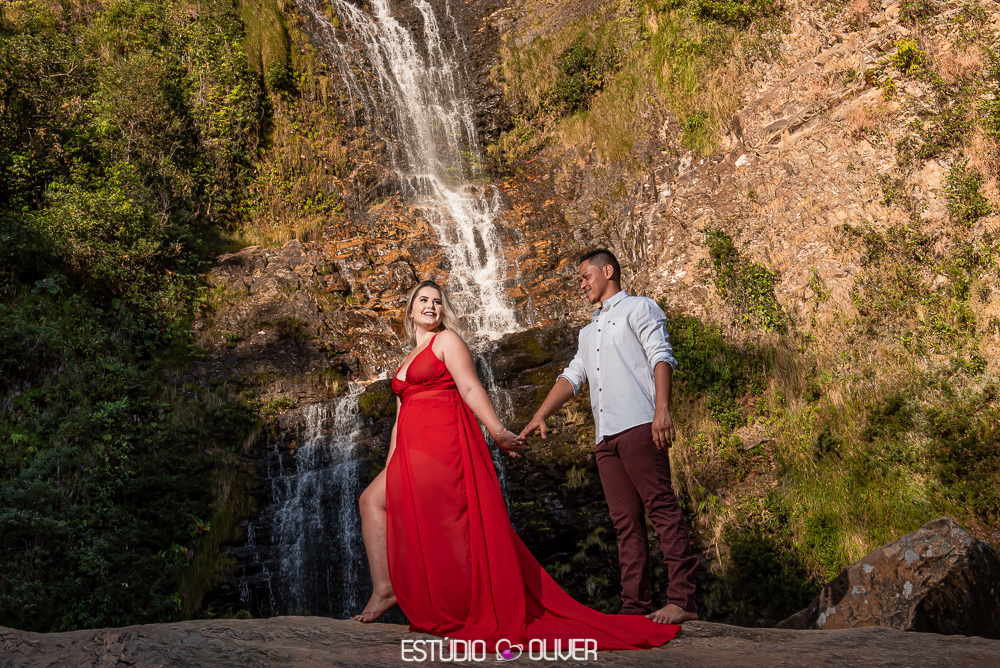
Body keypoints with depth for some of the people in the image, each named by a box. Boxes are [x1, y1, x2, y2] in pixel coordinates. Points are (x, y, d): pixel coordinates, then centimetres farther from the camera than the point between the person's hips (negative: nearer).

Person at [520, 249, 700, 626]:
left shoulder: (639, 308, 9)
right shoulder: (588, 333, 32)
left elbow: (661, 357, -4)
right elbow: (571, 378, 25)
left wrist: (662, 409, -18)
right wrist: (539, 417, 11)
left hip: (638, 425, -7)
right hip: (605, 436, 7)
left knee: (661, 507, -13)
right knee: (625, 521, 1)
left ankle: (682, 598, -17)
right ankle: (635, 606, -1)